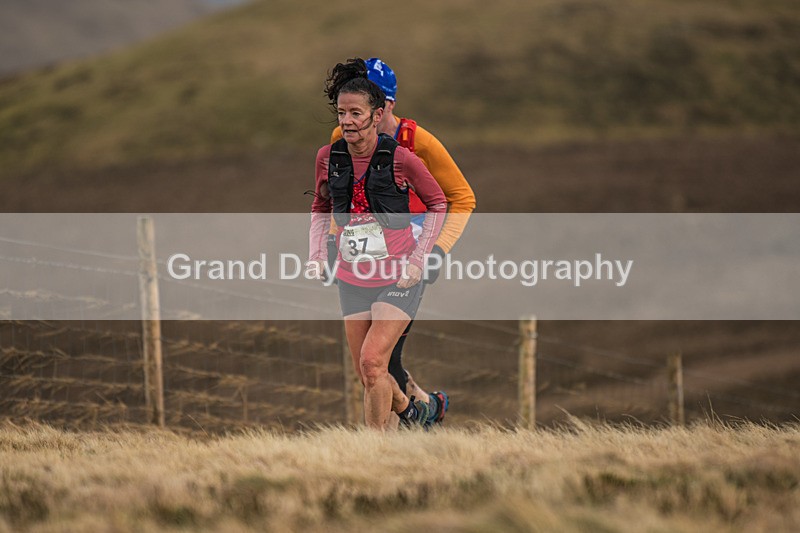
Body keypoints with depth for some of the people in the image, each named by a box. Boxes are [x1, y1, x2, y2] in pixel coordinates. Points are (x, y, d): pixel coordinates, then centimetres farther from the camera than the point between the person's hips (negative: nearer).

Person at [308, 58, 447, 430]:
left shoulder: (399, 158, -13)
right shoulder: (328, 158, -2)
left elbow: (438, 205, 0)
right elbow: (320, 209, 16)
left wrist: (418, 259, -7)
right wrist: (317, 254, 2)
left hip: (398, 278, -5)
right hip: (352, 280, 5)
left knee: (372, 361, -20)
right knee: (367, 376, 10)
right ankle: (410, 409, 41)